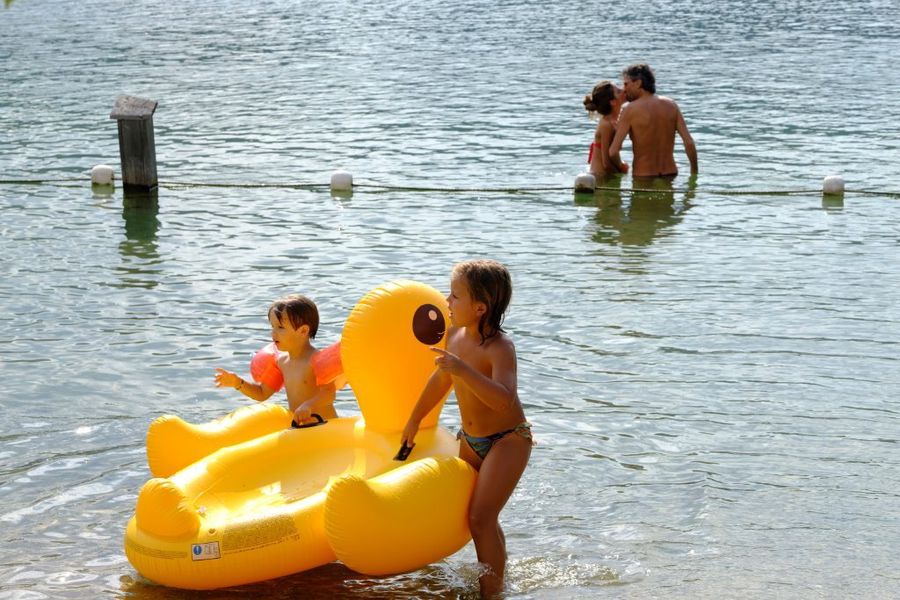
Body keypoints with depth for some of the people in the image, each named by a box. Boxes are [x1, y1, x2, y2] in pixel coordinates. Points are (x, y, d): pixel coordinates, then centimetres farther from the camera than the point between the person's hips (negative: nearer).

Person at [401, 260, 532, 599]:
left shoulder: (500, 348, -25)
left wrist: (464, 370, -47)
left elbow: (505, 400, -40)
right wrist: (415, 420, 25)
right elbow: (441, 380, 15)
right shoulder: (455, 335, -2)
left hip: (507, 440, -8)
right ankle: (495, 570, 31)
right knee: (463, 513, 13)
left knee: (481, 518, -13)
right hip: (470, 440, 8)